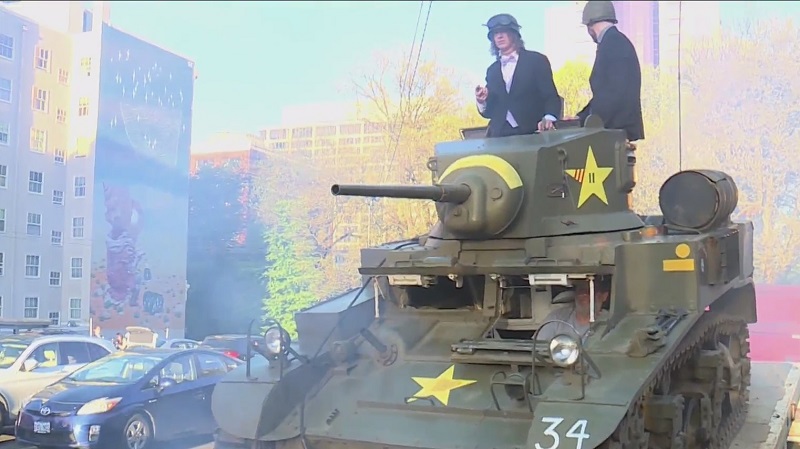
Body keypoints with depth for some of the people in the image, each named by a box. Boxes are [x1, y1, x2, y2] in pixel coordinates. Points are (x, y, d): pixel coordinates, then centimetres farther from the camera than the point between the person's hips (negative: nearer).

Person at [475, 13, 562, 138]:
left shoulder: (536, 60, 3)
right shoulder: (492, 70, 15)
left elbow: (551, 96, -5)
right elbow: (489, 112, 15)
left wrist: (548, 118, -26)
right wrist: (482, 101, -8)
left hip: (532, 134, -3)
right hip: (499, 136, 3)